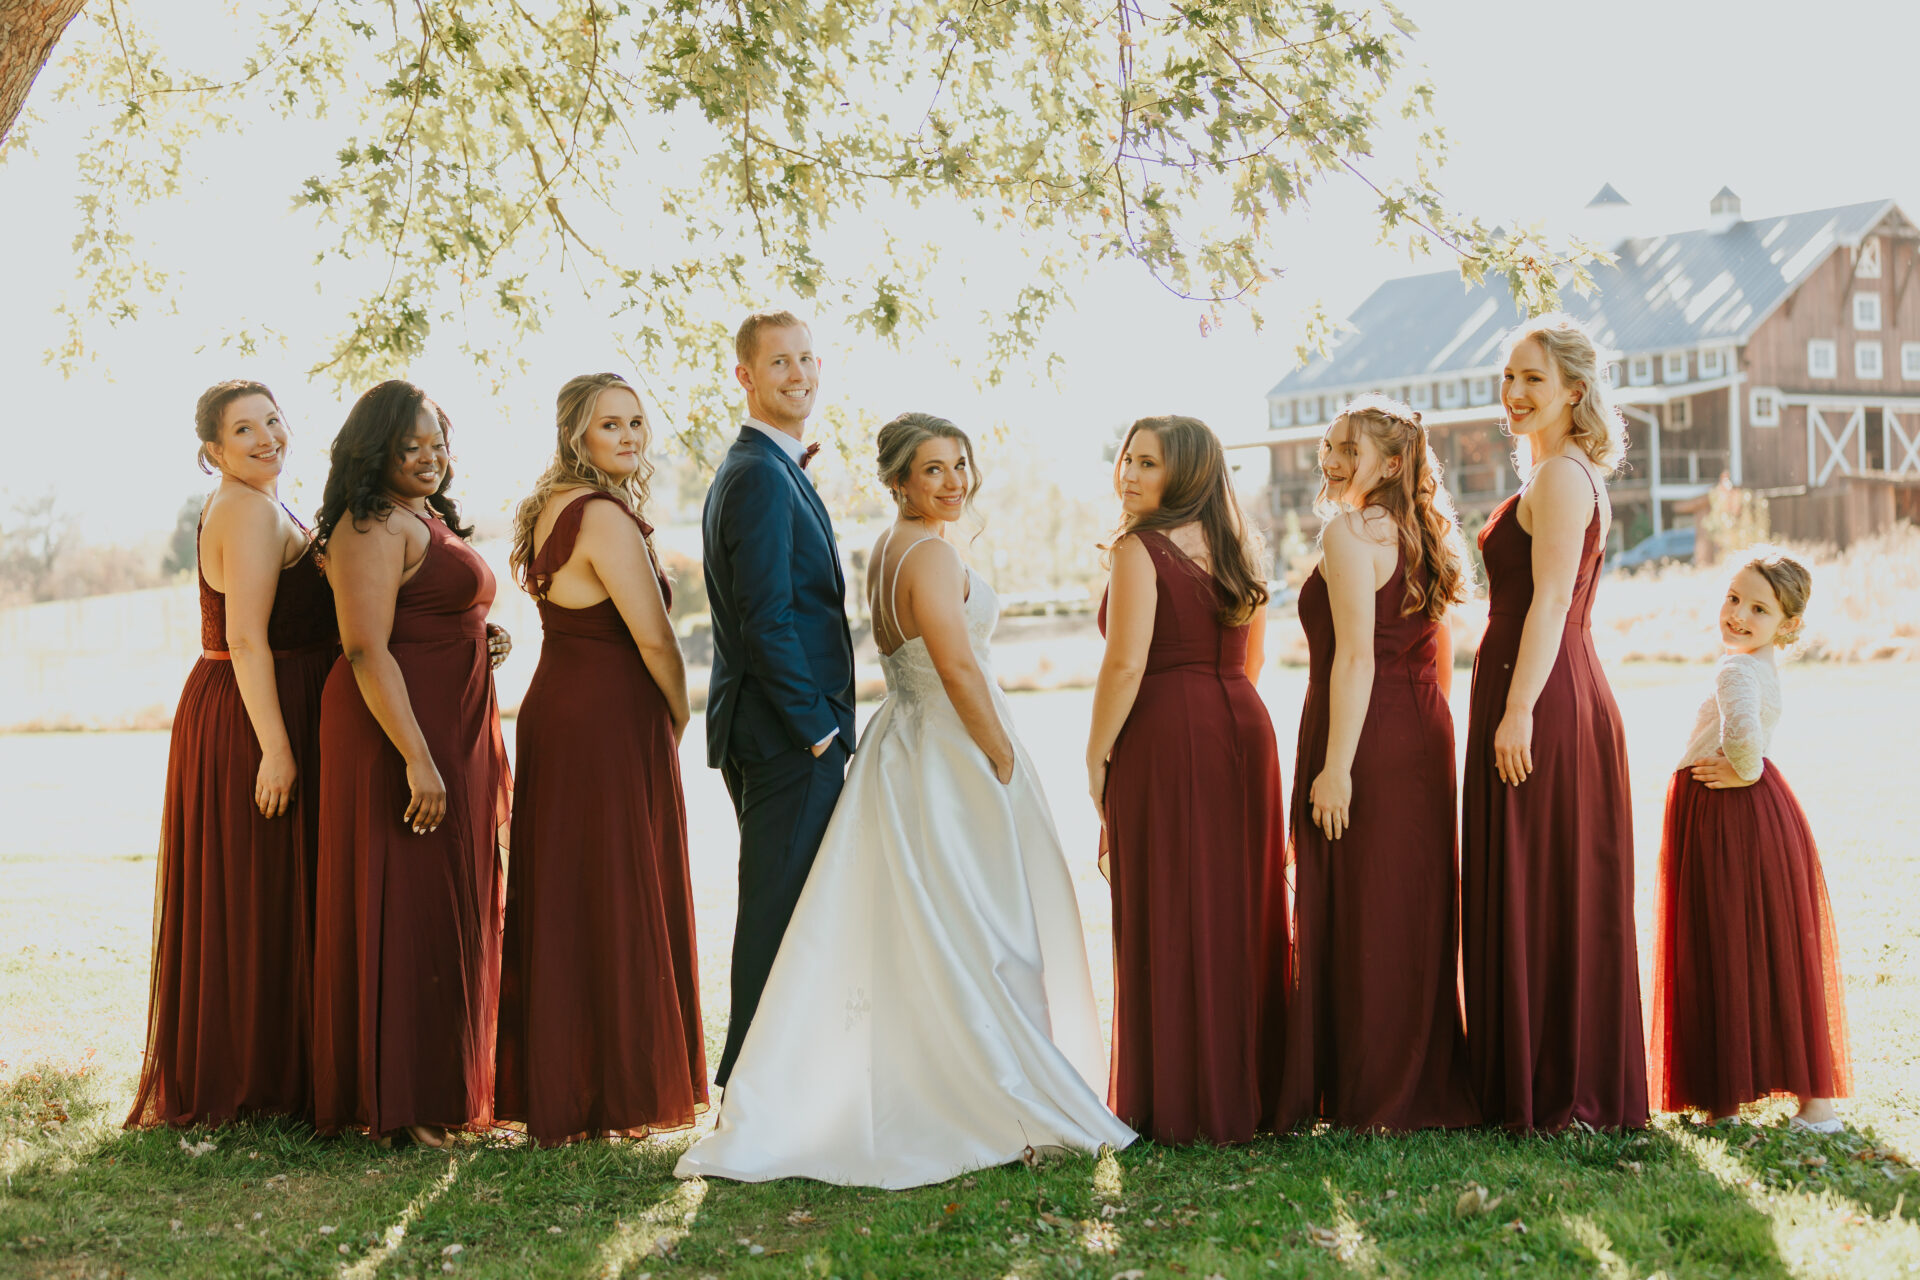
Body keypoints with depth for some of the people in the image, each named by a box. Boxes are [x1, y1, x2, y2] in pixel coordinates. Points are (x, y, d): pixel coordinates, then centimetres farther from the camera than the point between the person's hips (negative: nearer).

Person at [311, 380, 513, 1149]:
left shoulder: (426, 521, 18)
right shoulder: (374, 527, -13)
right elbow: (367, 650, -20)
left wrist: (482, 642, 9)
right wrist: (417, 758, -25)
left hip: (448, 738, 10)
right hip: (398, 738, -10)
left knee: (447, 909, 13)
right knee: (404, 912, -6)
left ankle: (438, 1088, 20)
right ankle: (398, 1105, 0)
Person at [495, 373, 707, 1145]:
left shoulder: (551, 510, 12)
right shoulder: (606, 517, -17)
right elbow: (655, 641, -16)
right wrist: (679, 715, 1)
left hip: (554, 714, 9)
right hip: (610, 727, -9)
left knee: (557, 906, 13)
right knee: (618, 909, 0)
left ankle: (548, 1087, 21)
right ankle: (613, 1096, 8)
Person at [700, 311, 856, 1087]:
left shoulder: (762, 470, 19)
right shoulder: (761, 476, -15)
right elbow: (765, 617, -22)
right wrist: (817, 726, -18)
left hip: (774, 731, 11)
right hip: (788, 732, -11)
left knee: (779, 906, 16)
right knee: (780, 908, -5)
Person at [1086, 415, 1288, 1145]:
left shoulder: (1142, 549, -10)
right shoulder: (1238, 546, 13)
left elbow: (1126, 664, -16)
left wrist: (1096, 757, -8)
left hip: (1165, 734, -7)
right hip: (1244, 727, 7)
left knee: (1168, 917, 0)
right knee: (1240, 907, 12)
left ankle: (1178, 1105, 5)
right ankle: (1250, 1093, 18)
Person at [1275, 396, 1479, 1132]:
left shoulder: (1348, 532, -12)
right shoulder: (1420, 537, 14)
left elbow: (1356, 657, -19)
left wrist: (1335, 766, -20)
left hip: (1367, 741, -8)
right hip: (1422, 742, 8)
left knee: (1359, 917, -1)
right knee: (1415, 915, 12)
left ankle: (1373, 1098, 4)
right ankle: (1432, 1088, 17)